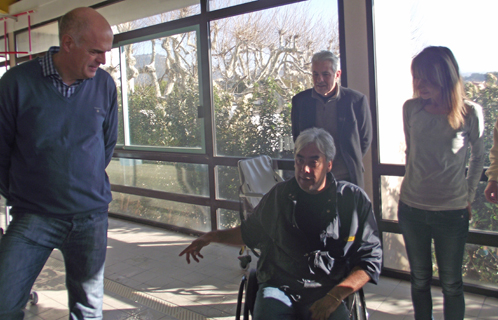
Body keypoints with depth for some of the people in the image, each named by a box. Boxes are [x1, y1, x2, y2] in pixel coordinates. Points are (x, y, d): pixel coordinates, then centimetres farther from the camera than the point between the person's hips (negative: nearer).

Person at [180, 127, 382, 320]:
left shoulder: (355, 200, 3)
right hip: (278, 287, 2)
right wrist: (211, 237, 17)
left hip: (326, 293, -1)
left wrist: (334, 297, -9)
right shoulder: (279, 195, 11)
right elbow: (250, 232, 27)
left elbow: (371, 258, 3)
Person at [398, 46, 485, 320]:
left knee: (451, 284, 10)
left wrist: (469, 196, 6)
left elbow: (478, 157, 5)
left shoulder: (470, 113, -10)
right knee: (419, 279, 15)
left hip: (452, 211, -2)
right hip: (411, 208, 2)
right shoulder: (411, 109, -4)